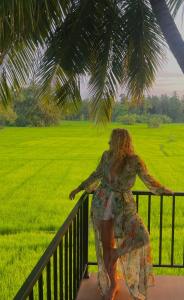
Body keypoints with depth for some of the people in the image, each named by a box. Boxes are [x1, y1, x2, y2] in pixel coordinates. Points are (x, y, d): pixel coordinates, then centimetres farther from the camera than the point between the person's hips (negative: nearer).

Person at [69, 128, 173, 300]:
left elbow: (148, 179, 2)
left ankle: (116, 253, 8)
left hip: (123, 206, -2)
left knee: (140, 238, -23)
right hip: (102, 204, 2)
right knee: (106, 246, 5)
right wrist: (79, 188, 16)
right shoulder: (107, 155, -2)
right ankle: (112, 285, 25)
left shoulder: (135, 160, -13)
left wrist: (164, 190, -5)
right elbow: (97, 174, 14)